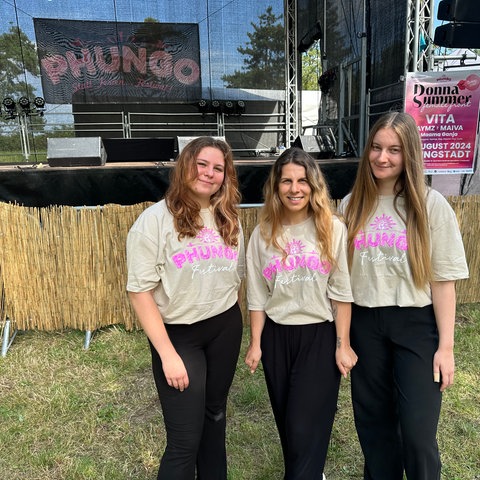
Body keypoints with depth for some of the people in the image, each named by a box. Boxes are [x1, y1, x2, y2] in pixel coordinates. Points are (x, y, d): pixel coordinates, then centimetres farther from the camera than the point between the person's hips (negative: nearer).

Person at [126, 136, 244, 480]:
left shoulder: (229, 219, 3)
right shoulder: (156, 219, -14)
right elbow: (140, 291, -15)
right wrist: (167, 354, -18)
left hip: (225, 328, 5)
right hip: (178, 333, -5)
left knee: (215, 413, 22)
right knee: (185, 440, 1)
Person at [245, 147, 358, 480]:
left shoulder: (333, 229, -8)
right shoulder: (263, 233, -1)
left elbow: (341, 292, -6)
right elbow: (257, 296, 3)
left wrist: (343, 344, -5)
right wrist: (255, 343, 4)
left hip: (320, 335, -3)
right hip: (276, 337, 4)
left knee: (305, 426, -1)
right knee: (287, 424, 19)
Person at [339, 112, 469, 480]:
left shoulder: (431, 205, -7)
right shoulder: (351, 206, 3)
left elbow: (443, 280, -7)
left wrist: (446, 346, -8)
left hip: (417, 324, -3)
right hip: (364, 322, 3)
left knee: (417, 430, 1)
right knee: (373, 421, 16)